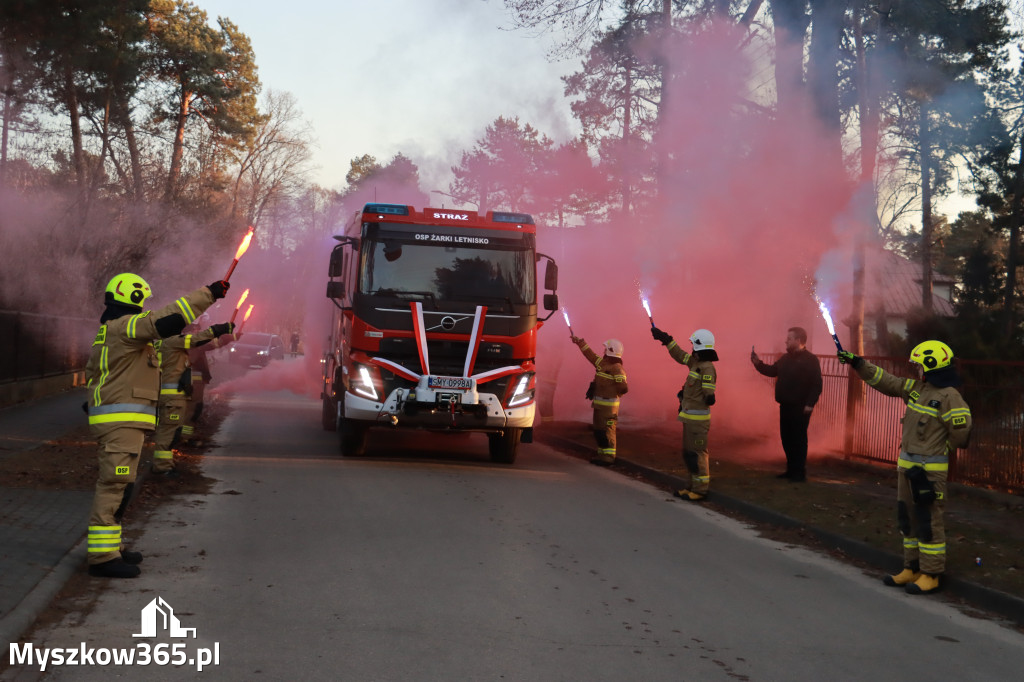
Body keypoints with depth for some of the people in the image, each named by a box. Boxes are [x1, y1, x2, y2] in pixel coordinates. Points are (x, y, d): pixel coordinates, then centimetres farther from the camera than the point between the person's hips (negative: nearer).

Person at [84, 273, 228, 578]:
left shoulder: (108, 331, 19)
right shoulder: (126, 326, -13)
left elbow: (92, 370, 26)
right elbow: (168, 319, -22)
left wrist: (93, 403, 32)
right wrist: (208, 294, -17)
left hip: (115, 417, 11)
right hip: (122, 419, -11)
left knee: (115, 484, 16)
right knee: (115, 484, -11)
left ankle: (109, 546, 23)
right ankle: (102, 556, -11)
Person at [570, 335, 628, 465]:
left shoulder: (617, 368, -16)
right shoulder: (603, 363, 12)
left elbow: (623, 387, -22)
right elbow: (590, 355, 25)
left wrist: (613, 394, -6)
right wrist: (580, 342, 28)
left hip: (608, 405, -10)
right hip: (599, 404, 10)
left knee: (606, 430, -8)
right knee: (598, 429, 14)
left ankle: (609, 456, -5)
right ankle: (602, 454, 22)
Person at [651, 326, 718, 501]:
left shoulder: (707, 368, -17)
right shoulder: (696, 363, 11)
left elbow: (709, 393, -19)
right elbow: (680, 356, 25)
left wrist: (709, 398, -34)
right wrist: (665, 339, 27)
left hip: (698, 418, -10)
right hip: (689, 417, 10)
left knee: (696, 453, -6)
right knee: (689, 453, 15)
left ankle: (700, 490, 0)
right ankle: (694, 487, 22)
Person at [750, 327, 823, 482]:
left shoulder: (810, 360, -10)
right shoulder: (786, 358, 13)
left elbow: (817, 384, -15)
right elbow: (772, 370, 23)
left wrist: (810, 404, -21)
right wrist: (758, 363, 9)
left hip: (800, 408, -8)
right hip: (785, 405, 8)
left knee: (798, 439, -3)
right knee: (786, 438, 11)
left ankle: (799, 472, 4)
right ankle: (791, 469, 22)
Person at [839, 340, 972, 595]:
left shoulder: (949, 397, -15)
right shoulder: (917, 388, 9)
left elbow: (961, 433, -14)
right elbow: (886, 381, 13)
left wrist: (938, 449, 0)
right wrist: (858, 363, 9)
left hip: (930, 469, -9)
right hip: (907, 464, 9)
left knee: (928, 521, -3)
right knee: (908, 517, 15)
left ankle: (930, 575, 5)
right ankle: (911, 569, 24)